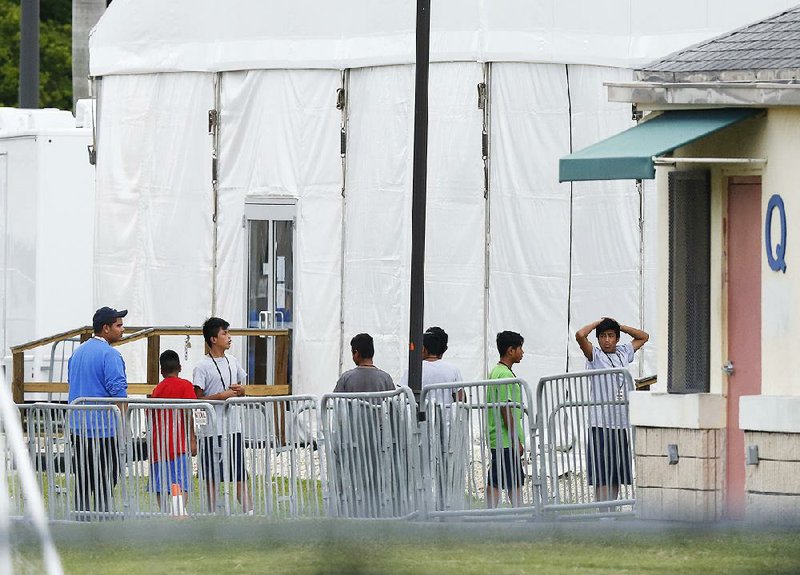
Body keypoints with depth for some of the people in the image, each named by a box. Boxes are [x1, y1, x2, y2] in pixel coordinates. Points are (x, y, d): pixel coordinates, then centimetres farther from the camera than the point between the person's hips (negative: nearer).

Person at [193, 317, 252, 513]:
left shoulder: (233, 362, 12)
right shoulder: (202, 367, -7)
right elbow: (197, 398, -10)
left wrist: (240, 390, -1)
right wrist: (221, 396, -19)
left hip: (233, 426, 5)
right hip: (212, 429, -5)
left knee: (240, 475, 4)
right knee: (212, 478, 1)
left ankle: (249, 512, 4)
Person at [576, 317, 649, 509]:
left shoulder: (623, 353, 14)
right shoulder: (595, 355, -2)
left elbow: (643, 337, 28)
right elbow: (580, 335, -19)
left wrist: (619, 326, 15)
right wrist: (598, 323, -1)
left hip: (622, 423, 6)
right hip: (601, 424, -6)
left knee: (617, 475, 9)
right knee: (602, 474, -7)